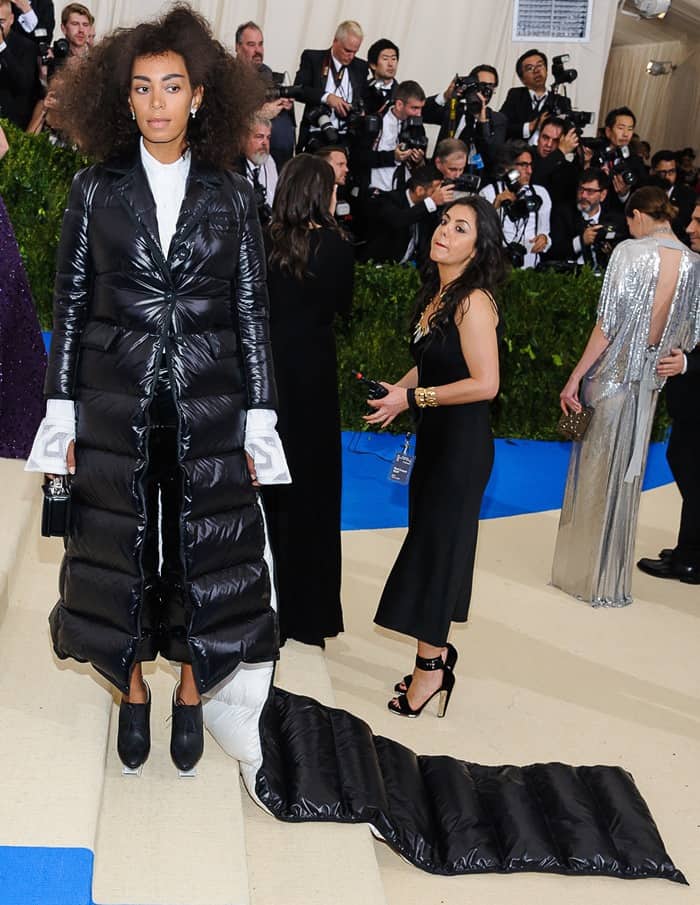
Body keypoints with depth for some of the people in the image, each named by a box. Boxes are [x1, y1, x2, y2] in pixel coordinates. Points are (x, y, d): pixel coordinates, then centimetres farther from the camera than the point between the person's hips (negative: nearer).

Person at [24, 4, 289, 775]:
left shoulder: (230, 196, 2)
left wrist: (259, 421, -2)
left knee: (205, 551, 7)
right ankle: (134, 693, 29)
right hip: (116, 404, 0)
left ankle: (191, 694, 27)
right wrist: (63, 414, -2)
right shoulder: (95, 190, 1)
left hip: (209, 405, 0)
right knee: (122, 550, 9)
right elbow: (70, 305, 2)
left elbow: (251, 311, 1)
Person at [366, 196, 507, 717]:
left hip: (462, 442, -8)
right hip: (436, 437, 8)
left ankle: (431, 667, 15)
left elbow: (485, 383, -23)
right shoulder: (435, 294, 9)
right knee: (430, 542, 14)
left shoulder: (473, 301, -18)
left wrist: (412, 398, -17)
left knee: (438, 546, 1)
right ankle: (437, 653, 27)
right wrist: (397, 390, 3)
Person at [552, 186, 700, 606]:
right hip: (649, 384, 4)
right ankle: (610, 580, 25)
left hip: (611, 377, -4)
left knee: (594, 474, 8)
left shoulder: (631, 252, -11)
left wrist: (575, 377, -12)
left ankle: (581, 570, 18)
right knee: (625, 478, 15)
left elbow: (608, 323, -15)